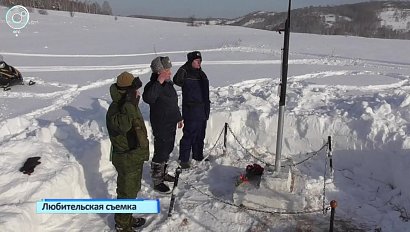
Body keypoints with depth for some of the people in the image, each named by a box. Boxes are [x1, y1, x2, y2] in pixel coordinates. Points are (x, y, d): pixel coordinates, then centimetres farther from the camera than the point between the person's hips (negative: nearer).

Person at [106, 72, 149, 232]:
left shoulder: (129, 105, 5)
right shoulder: (116, 108, -26)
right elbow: (123, 125, -48)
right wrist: (130, 103, -47)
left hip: (135, 156, 9)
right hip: (127, 160, -9)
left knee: (133, 189, 24)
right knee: (126, 193, 7)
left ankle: (127, 218, 43)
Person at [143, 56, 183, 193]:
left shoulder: (168, 83, 7)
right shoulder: (153, 86, -21)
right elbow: (147, 98, -45)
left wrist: (179, 118, 24)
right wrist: (159, 82, -44)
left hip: (171, 124, 9)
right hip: (161, 127, -9)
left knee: (167, 150, 21)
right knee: (160, 154, 2)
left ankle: (163, 173, 40)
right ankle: (157, 181, 17)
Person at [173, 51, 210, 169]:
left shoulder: (201, 74, 12)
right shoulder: (187, 74, -11)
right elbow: (177, 80, -32)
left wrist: (207, 108, 18)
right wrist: (183, 69, -39)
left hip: (202, 110, 8)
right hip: (191, 111, -8)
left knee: (200, 135, 17)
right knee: (189, 135, -3)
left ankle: (198, 155, 32)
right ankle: (183, 159, 9)